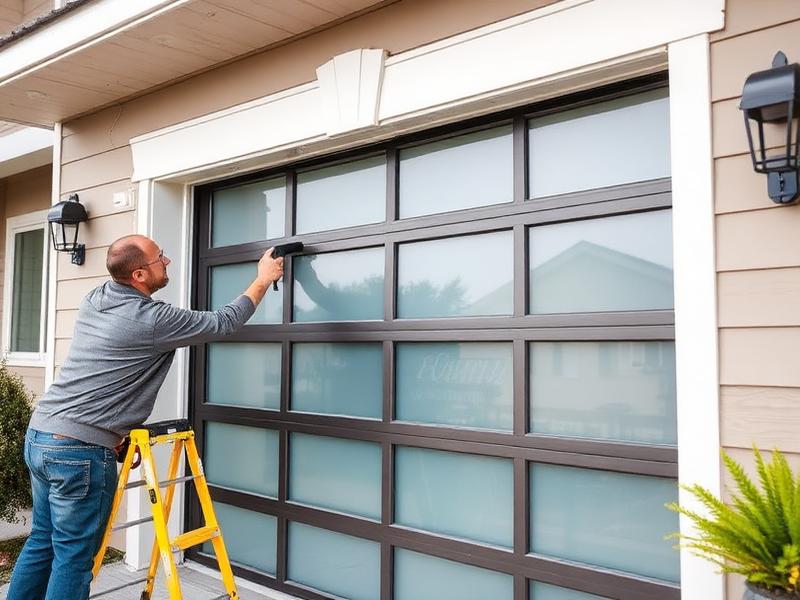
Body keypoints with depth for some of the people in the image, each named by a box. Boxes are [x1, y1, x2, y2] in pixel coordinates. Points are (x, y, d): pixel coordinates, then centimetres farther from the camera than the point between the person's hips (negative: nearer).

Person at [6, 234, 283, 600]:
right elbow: (224, 323, -5)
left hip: (39, 436, 9)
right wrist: (264, 279, 6)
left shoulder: (93, 299, 6)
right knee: (74, 556, 3)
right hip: (81, 450, -8)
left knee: (43, 540, 19)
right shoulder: (152, 320, -16)